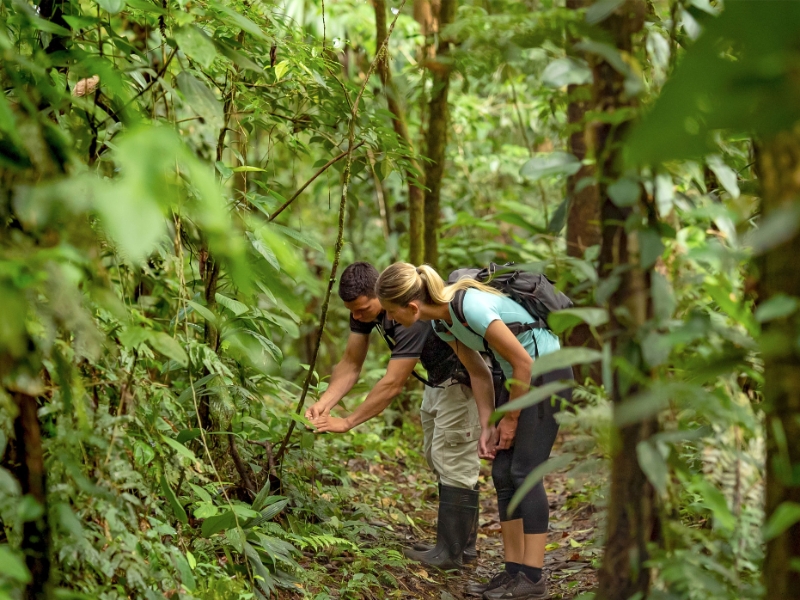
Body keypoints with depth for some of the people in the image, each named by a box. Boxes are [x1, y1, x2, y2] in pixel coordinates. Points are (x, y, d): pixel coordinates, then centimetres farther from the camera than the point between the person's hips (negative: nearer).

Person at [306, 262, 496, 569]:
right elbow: (351, 363, -6)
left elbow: (393, 384, -35)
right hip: (437, 378, 10)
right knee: (437, 460, 14)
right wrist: (323, 404, -21)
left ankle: (452, 551, -3)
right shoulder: (366, 304, -10)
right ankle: (463, 544, 22)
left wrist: (347, 422, -32)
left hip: (465, 379, -10)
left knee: (454, 462, -9)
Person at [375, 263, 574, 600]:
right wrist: (488, 427, 2)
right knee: (502, 473, 4)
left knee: (524, 471, -12)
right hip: (520, 377, 9)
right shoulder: (441, 322, -1)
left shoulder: (471, 307, -29)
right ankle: (514, 571, 9)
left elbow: (523, 362, -21)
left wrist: (510, 419, -11)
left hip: (548, 372, -9)